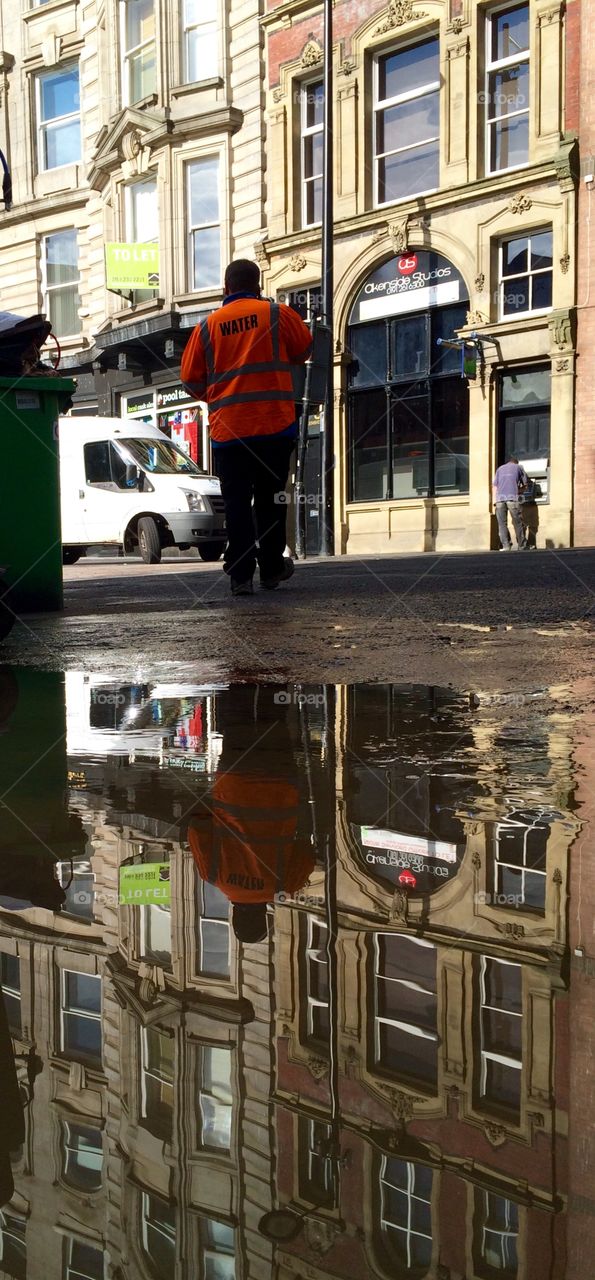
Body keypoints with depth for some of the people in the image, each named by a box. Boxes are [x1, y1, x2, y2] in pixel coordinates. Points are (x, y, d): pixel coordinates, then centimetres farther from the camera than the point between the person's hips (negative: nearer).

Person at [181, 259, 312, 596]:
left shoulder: (207, 325, 6)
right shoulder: (278, 314, 2)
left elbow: (191, 379, 9)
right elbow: (304, 351, 16)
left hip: (227, 428, 1)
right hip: (275, 425, -1)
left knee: (236, 502, 3)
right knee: (271, 498, 11)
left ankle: (241, 575, -1)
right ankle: (272, 568, 19)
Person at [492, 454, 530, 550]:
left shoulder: (500, 469, 24)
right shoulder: (518, 468, 18)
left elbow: (494, 486, 16)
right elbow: (525, 485, 18)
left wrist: (495, 500, 14)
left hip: (499, 498, 2)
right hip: (513, 497, -2)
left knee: (502, 523, 5)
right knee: (517, 523, 2)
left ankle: (506, 546, -4)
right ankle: (522, 547, 4)